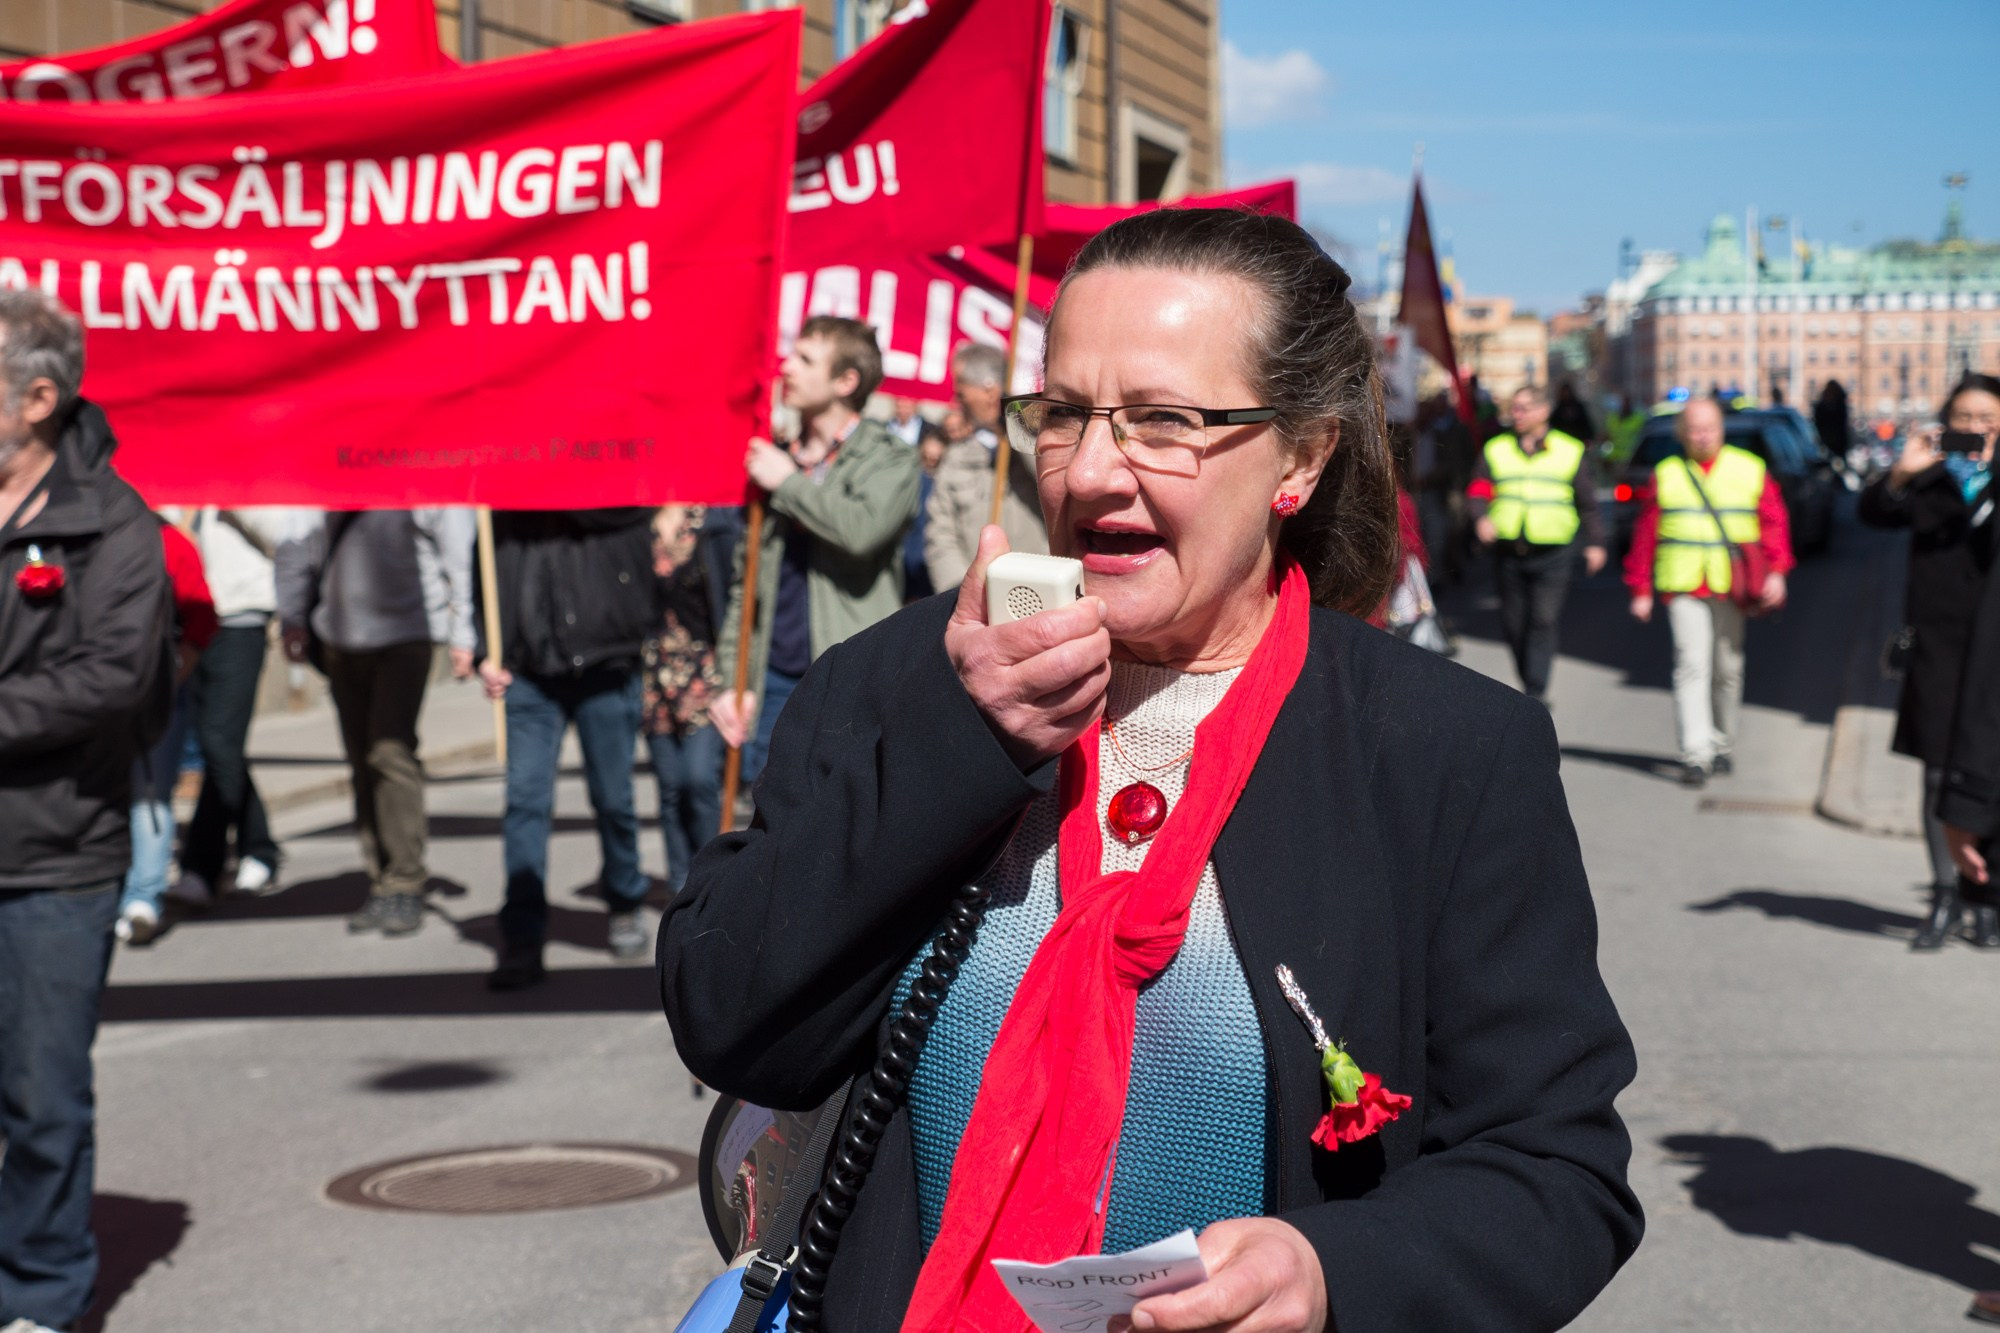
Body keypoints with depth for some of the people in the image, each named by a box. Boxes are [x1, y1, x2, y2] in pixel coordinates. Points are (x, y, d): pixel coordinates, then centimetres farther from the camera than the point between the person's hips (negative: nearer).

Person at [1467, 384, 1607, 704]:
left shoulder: (1570, 451, 7)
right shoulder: (1496, 450, 10)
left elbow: (1587, 502, 11)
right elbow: (1478, 491, 2)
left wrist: (1595, 542, 7)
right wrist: (1481, 518, -18)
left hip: (1553, 554, -3)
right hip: (1508, 554, 3)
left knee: (1544, 621, -12)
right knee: (1513, 624, 6)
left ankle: (1536, 692, -12)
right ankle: (1529, 683, 24)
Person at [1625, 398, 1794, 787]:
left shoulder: (1750, 470, 7)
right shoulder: (1665, 476, 8)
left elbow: (1774, 522, 3)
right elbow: (1645, 536, 9)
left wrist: (1776, 571, -10)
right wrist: (1641, 590, 7)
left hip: (1732, 589, 1)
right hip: (1682, 587, -1)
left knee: (1728, 668, 7)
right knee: (1692, 664, -12)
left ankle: (1723, 747, 24)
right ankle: (1695, 755, -16)